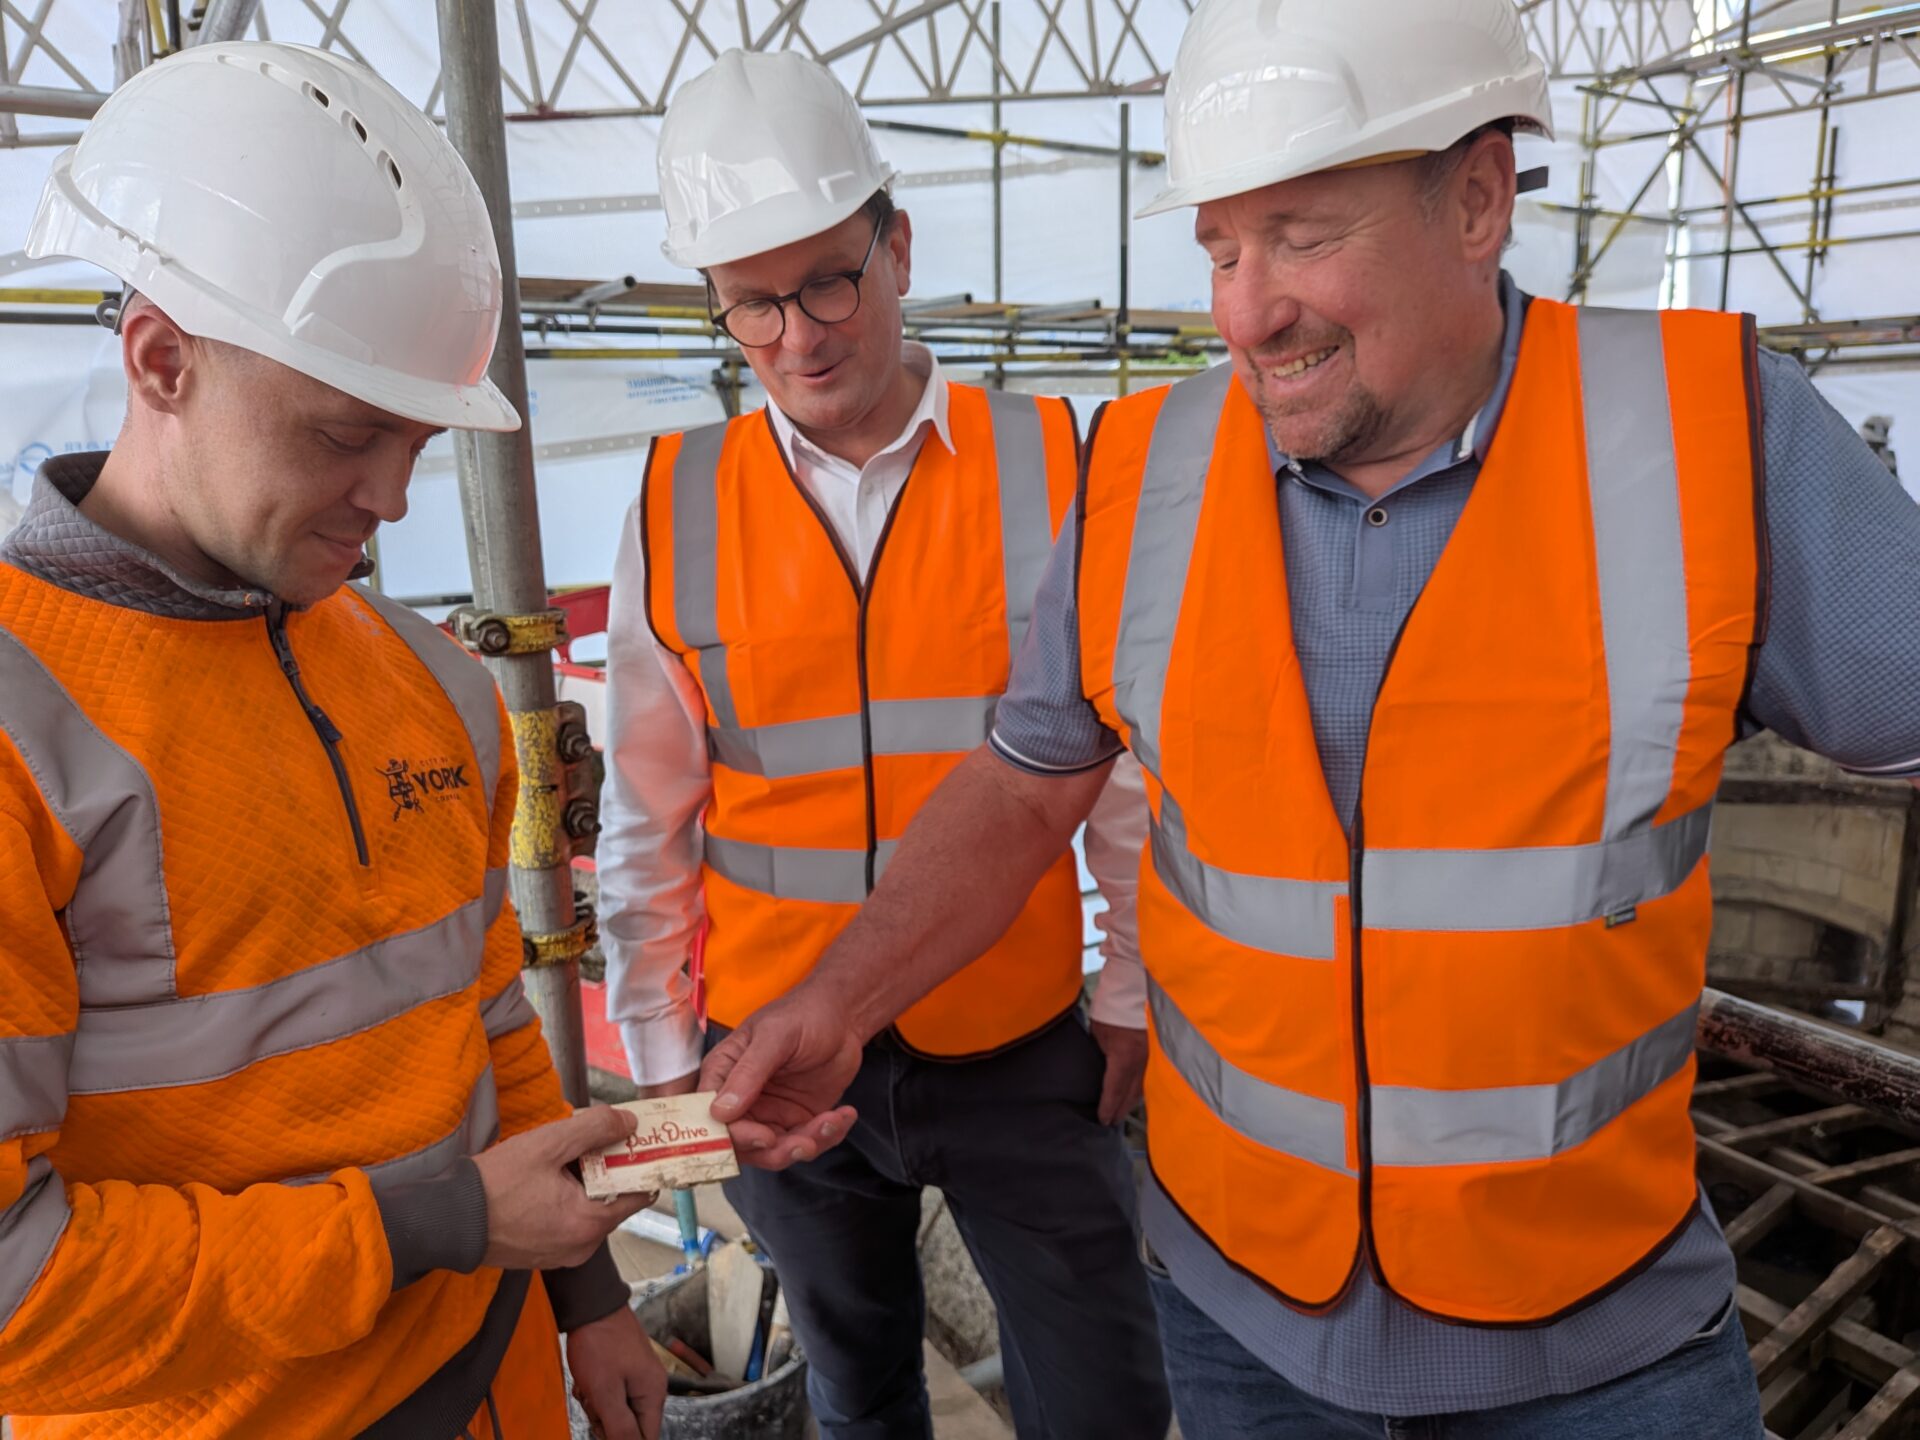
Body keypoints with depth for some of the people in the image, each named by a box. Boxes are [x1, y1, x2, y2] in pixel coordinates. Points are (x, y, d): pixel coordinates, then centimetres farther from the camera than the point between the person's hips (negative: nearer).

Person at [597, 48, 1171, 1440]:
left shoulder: (1051, 470, -7)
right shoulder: (677, 509, -4)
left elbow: (1135, 764, -1)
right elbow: (649, 816, 2)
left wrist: (1136, 993, 1)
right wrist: (661, 1049, 6)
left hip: (1024, 1049, -1)